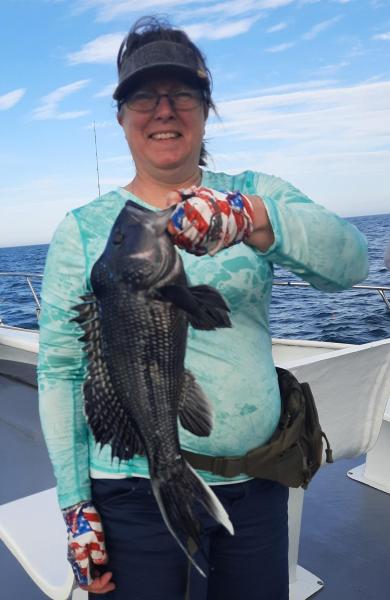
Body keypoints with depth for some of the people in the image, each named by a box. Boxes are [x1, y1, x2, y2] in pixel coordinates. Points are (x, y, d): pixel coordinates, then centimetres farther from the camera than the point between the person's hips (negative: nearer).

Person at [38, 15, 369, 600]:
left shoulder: (256, 193, 0)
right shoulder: (83, 230, -3)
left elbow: (350, 262, -16)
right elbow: (60, 372, -3)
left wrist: (251, 218, -35)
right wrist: (76, 507, -4)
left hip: (259, 485, 2)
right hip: (135, 496, -1)